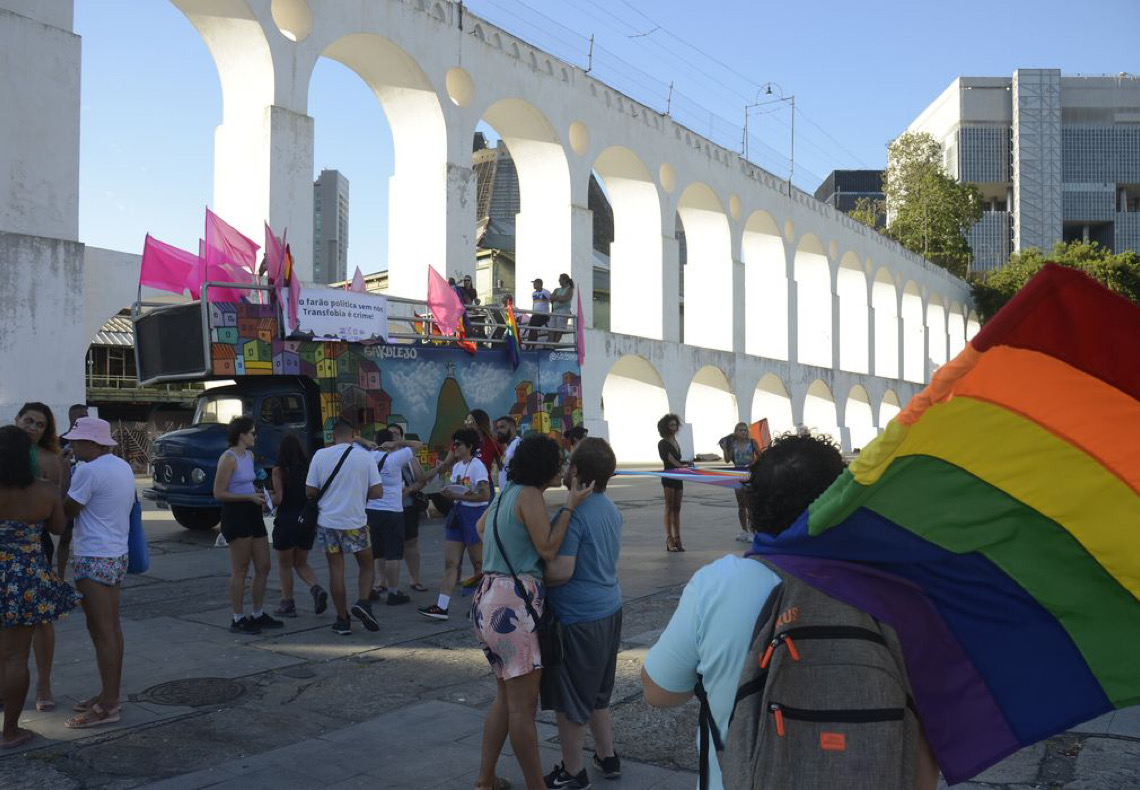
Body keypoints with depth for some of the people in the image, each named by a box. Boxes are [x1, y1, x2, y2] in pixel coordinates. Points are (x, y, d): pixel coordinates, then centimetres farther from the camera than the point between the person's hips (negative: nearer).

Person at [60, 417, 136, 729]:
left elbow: (67, 512, -10)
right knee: (111, 628, 15)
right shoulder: (123, 467, 10)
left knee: (102, 632, -5)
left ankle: (108, 706, -1)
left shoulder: (88, 471, -17)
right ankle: (110, 695, 24)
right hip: (117, 554, 9)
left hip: (94, 559, -9)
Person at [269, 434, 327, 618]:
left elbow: (278, 499, -13)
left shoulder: (279, 470, -8)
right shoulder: (308, 468, 2)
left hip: (286, 521, -4)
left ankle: (288, 604, 13)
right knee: (301, 563, 18)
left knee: (284, 565, 11)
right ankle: (316, 589, -6)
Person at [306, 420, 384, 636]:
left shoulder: (320, 455, -4)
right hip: (355, 522, -1)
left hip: (328, 522, 1)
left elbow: (310, 492, -3)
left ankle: (343, 620, 12)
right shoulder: (364, 456, -6)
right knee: (366, 565, 17)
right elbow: (377, 492, -6)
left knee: (336, 569, 8)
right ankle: (363, 602, -5)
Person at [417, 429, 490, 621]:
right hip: (457, 514, 8)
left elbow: (485, 495, -22)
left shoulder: (477, 466, -13)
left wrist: (459, 495, -19)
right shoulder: (457, 466, 12)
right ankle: (442, 606, 2)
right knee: (450, 562, 3)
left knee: (478, 563, 3)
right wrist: (447, 493, -6)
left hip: (474, 514, -8)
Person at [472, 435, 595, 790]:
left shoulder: (506, 492, 15)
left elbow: (481, 526, 32)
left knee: (506, 697, 18)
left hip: (489, 597, 10)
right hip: (513, 603, -10)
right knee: (524, 704, -1)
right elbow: (548, 549, -15)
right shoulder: (529, 495, -12)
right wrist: (569, 506, -11)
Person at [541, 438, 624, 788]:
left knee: (569, 700, 7)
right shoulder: (611, 509, 7)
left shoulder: (573, 513, -21)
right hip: (608, 611, 9)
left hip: (577, 617, -9)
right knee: (597, 693, 23)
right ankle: (607, 757, 34)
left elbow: (561, 571, -25)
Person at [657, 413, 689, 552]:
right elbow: (670, 459, -21)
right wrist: (681, 465, -32)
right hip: (668, 477, -8)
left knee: (677, 508, 7)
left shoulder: (675, 442, 17)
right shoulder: (663, 443, -7)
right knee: (669, 508, -8)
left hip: (678, 478, 8)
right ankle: (669, 540, -10)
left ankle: (677, 539, 8)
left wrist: (685, 463, 8)